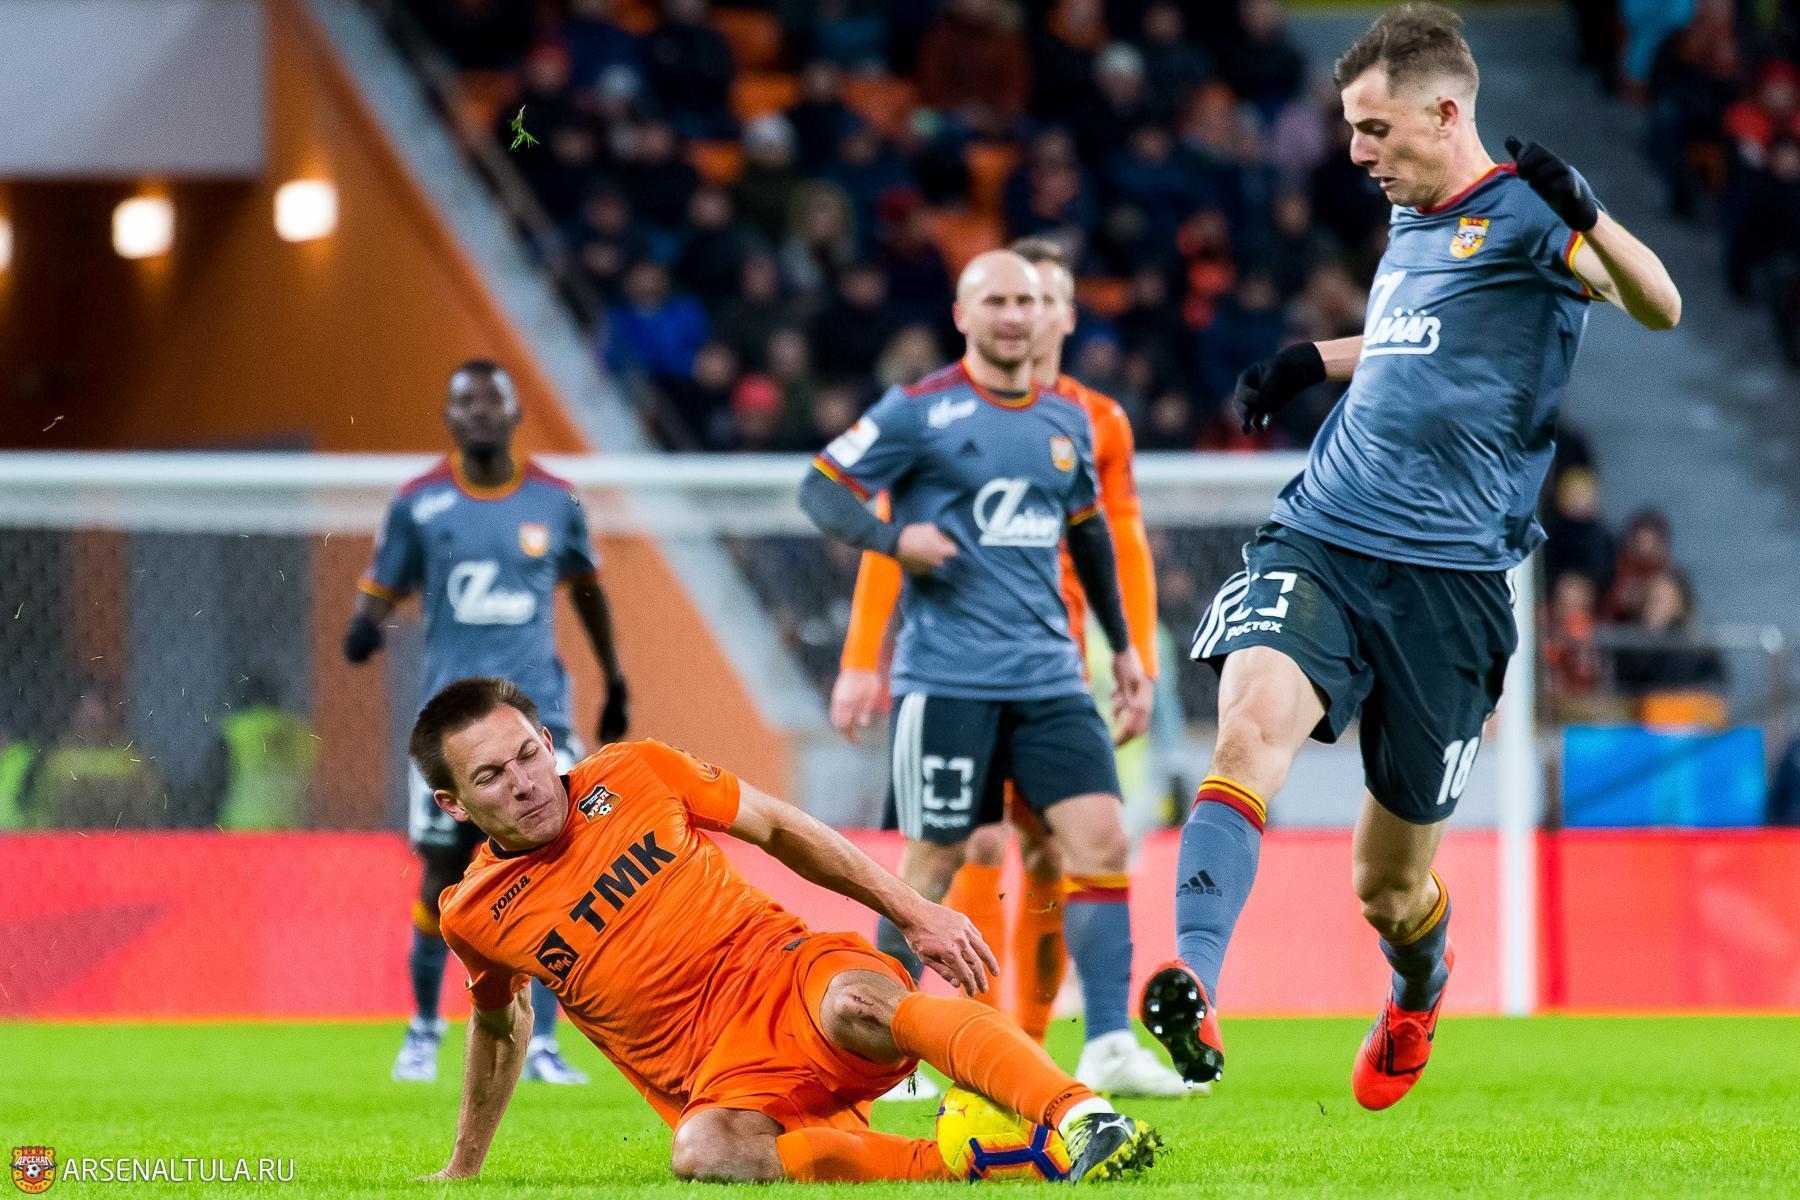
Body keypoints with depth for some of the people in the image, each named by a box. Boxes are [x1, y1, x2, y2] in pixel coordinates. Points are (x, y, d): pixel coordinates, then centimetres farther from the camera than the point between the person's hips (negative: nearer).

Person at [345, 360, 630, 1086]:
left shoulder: (554, 502, 5)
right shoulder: (419, 504, 1)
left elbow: (585, 588, 19)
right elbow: (381, 589, 5)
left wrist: (615, 684, 25)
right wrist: (363, 628, -19)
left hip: (538, 717, 1)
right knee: (442, 878, 2)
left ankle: (540, 1046, -3)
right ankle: (424, 1027, 23)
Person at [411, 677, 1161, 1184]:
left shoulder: (633, 776, 3)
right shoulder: (475, 916, 5)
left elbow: (778, 828, 12)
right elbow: (501, 1027, 25)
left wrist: (914, 913, 7)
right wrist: (463, 1169, 33)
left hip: (796, 982, 0)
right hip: (722, 1083, 0)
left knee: (857, 1002, -37)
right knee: (704, 1152, -37)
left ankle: (1084, 1119, -55)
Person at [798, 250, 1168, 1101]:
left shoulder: (1068, 420, 14)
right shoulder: (918, 411, -3)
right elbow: (822, 488, -2)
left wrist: (1122, 647, 28)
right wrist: (895, 536, -21)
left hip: (1049, 676, 5)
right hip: (948, 674, -5)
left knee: (1101, 840, -8)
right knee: (935, 860, -1)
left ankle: (1108, 1046, -8)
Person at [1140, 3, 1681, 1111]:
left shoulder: (1522, 208, -4)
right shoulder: (1412, 223, 18)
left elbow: (1658, 306, -21)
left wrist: (1588, 217, -39)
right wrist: (1316, 361, 26)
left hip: (1449, 575, -5)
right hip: (1320, 542, 5)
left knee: (1391, 885, 7)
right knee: (1251, 726, -28)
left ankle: (1419, 994, 42)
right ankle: (1194, 990, -41)